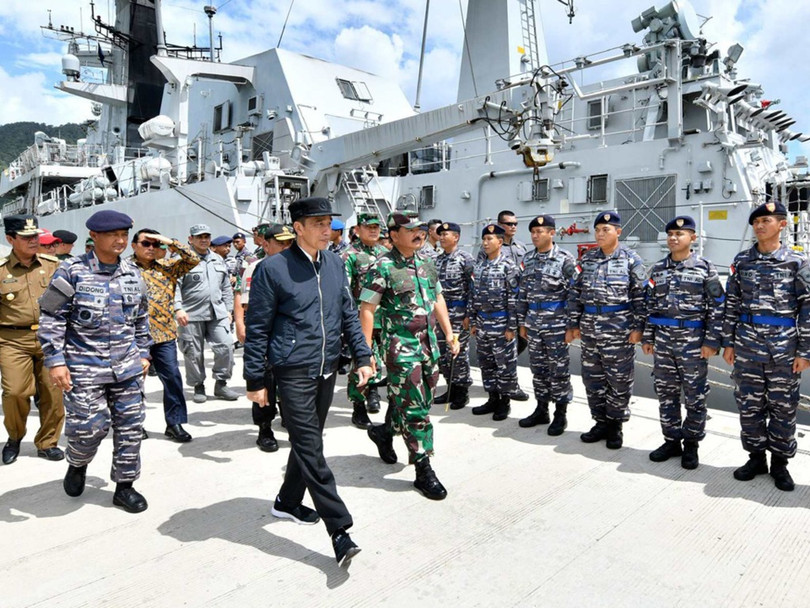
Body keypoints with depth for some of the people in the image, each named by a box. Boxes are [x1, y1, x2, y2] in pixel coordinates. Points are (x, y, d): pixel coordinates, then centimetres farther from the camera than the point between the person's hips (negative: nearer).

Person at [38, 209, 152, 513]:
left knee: (130, 426, 7)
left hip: (127, 366, 4)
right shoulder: (72, 271, -8)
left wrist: (143, 353, 15)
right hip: (84, 366, -4)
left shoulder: (132, 273, 7)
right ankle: (77, 464, 32)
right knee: (89, 426, -3)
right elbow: (51, 318, -6)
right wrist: (55, 361, -11)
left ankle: (124, 485, 22)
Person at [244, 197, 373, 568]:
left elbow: (349, 314, 14)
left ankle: (287, 502, 38)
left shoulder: (335, 264, 7)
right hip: (293, 371, -6)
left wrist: (362, 357, 7)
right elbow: (257, 328, -6)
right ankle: (339, 530, -1)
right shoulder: (273, 269, -9)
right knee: (310, 449, -5)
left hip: (327, 370, 6)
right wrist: (255, 381, -5)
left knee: (308, 442, 18)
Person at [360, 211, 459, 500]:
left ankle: (384, 431, 42)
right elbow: (367, 310, -12)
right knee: (415, 409, -3)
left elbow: (438, 299, 19)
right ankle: (424, 471, 9)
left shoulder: (426, 263, 10)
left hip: (429, 343, 7)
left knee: (417, 401, 16)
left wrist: (449, 333, 14)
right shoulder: (383, 267, -12)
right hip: (401, 347, -7)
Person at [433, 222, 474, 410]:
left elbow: (473, 288, -10)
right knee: (442, 352, 10)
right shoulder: (437, 260, 12)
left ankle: (462, 392, 11)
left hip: (458, 312, -7)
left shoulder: (465, 258, -7)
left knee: (458, 352, -1)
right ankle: (451, 389, 22)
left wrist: (469, 314, -14)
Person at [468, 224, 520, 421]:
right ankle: (493, 398, 25)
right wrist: (473, 321, 9)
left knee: (505, 364, 4)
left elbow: (514, 297, -12)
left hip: (501, 323, -6)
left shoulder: (508, 266, -9)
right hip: (482, 323, 7)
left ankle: (505, 401, 15)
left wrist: (512, 326, -15)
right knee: (486, 362, 13)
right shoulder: (478, 266, 10)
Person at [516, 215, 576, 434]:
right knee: (538, 368, 13)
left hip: (556, 324, -5)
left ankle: (560, 414, 16)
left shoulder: (565, 259, -8)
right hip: (533, 323, 6)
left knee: (558, 370, 3)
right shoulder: (528, 259, 9)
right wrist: (521, 321, 11)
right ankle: (541, 409, 26)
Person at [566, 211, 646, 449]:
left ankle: (615, 425, 20)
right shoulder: (587, 258, 8)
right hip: (589, 330, 4)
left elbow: (640, 295, -5)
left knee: (619, 380, 4)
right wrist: (572, 324, 6)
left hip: (619, 331, -4)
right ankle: (601, 422, 25)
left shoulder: (630, 259, -3)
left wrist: (638, 327, -10)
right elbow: (575, 293, 10)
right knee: (592, 378, 11)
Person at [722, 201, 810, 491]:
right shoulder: (742, 260, 6)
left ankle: (780, 462, 23)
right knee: (749, 405, 9)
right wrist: (728, 343, 5)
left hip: (784, 349, -2)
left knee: (783, 407, 7)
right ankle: (756, 457, 25)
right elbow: (731, 303, 8)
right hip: (747, 347, 3)